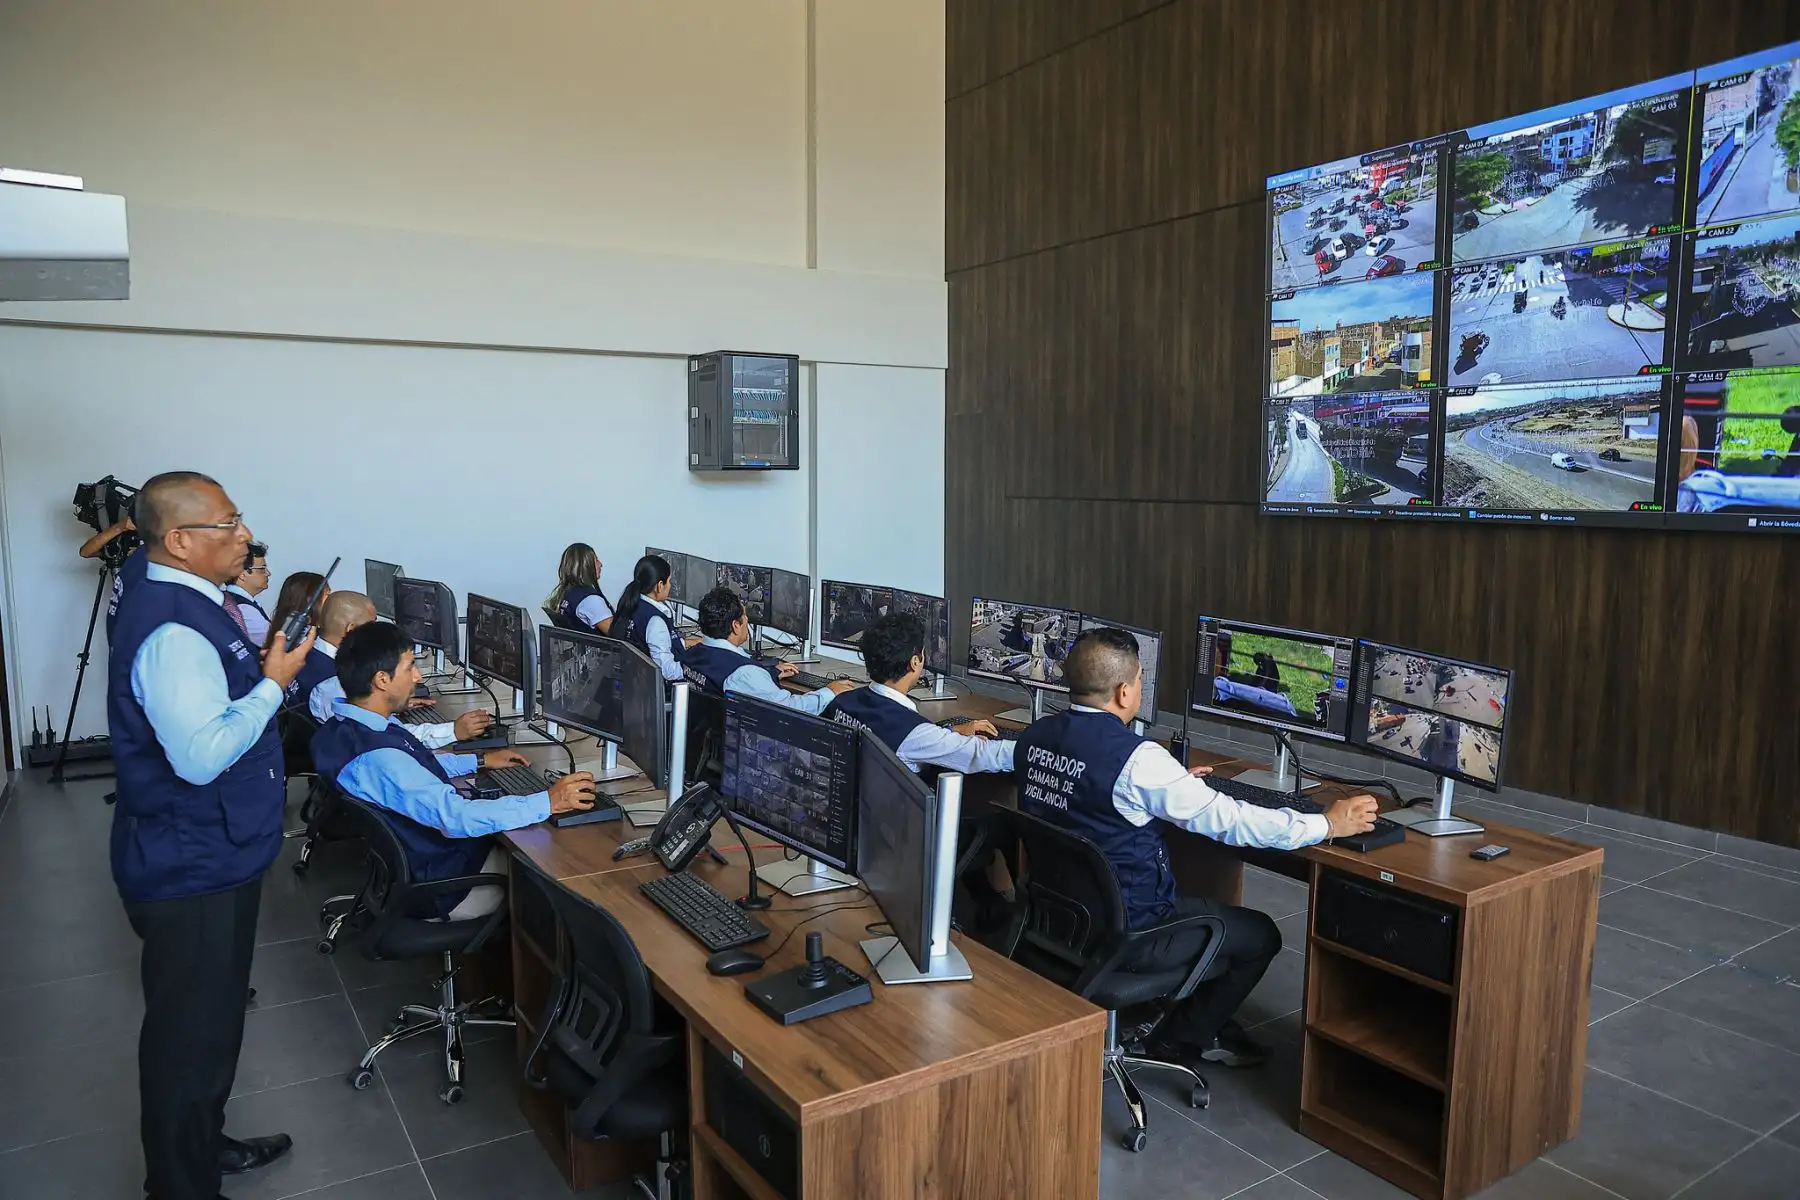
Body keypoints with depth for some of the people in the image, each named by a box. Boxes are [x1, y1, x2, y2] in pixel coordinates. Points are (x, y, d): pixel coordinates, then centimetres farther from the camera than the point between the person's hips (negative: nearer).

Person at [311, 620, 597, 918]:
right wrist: (548, 802, -32)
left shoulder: (343, 727, -2)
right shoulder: (376, 758, -33)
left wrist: (479, 761, 13)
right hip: (440, 886, -9)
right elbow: (457, 818, -36)